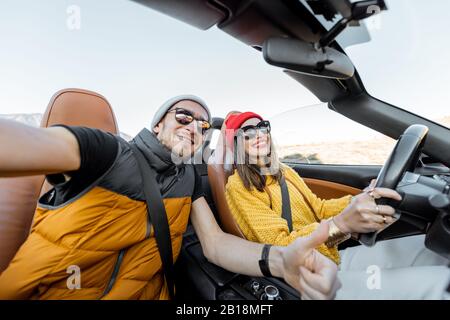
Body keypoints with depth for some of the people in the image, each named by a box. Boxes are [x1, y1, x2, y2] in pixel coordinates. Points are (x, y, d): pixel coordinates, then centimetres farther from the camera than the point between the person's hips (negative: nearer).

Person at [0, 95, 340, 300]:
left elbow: (214, 243, -8)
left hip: (144, 293, 3)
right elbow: (35, 143, -32)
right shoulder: (108, 152, -13)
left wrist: (278, 260, -27)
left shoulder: (190, 179, 1)